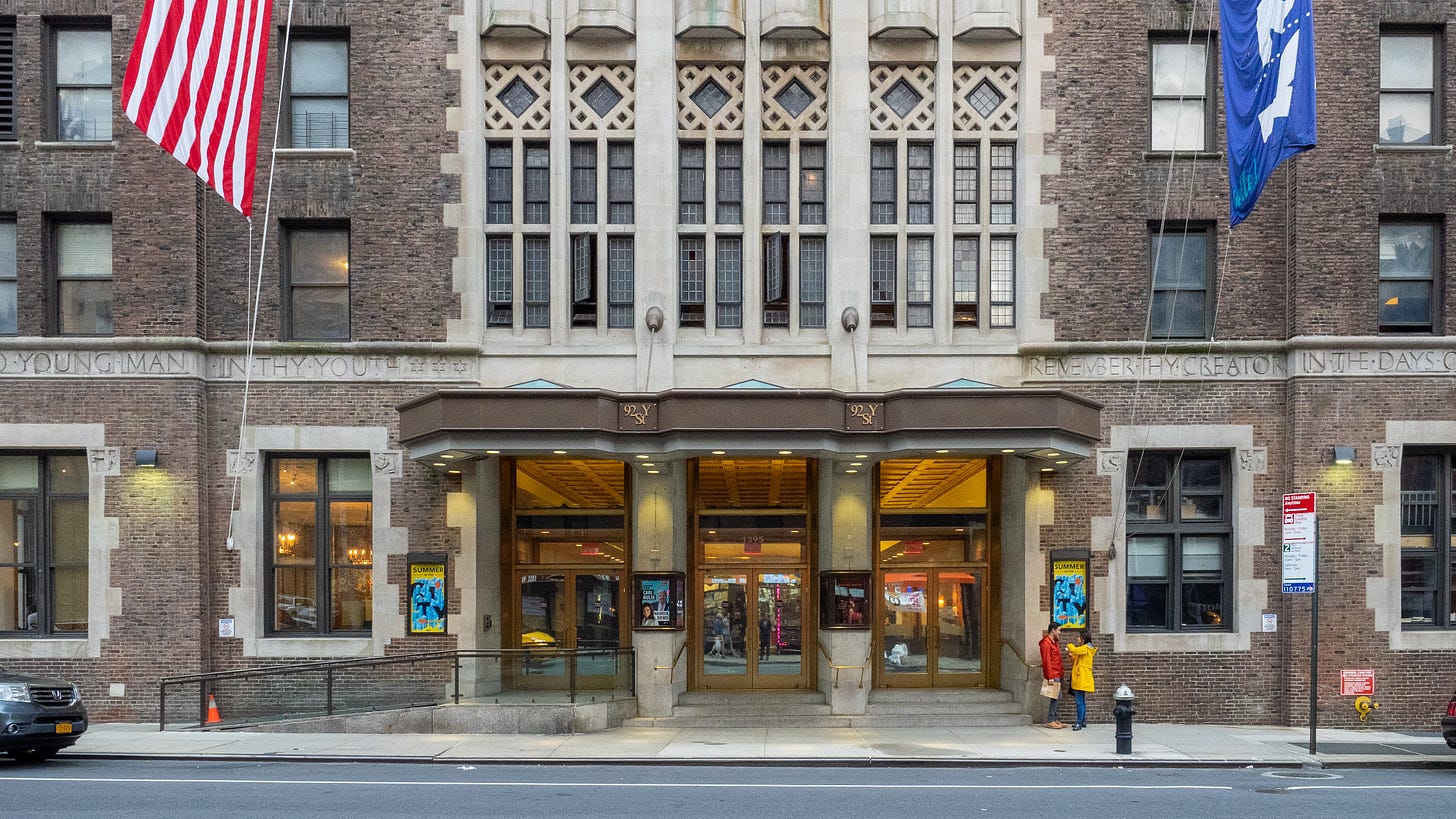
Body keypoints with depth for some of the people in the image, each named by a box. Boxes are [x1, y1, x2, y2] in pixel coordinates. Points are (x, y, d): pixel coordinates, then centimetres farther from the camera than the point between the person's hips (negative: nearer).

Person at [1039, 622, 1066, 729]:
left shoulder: (1055, 643, 19)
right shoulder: (1046, 643, -12)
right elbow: (1046, 661, -18)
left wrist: (1060, 674, 16)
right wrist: (1050, 677, -21)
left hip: (1057, 676, 10)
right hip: (1052, 676, -10)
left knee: (1058, 697, 11)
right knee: (1055, 698, -9)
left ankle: (1053, 719, 17)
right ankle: (1050, 721, -4)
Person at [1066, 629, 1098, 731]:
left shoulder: (1085, 648, -12)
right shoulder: (1083, 649, 18)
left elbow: (1074, 650, -27)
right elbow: (1076, 661, 24)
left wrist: (1070, 646, -6)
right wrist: (1071, 656, 5)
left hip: (1082, 679, -11)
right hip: (1079, 679, 11)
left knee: (1080, 701, -11)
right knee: (1081, 701, 15)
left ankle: (1079, 723, -12)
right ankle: (1083, 721, 21)